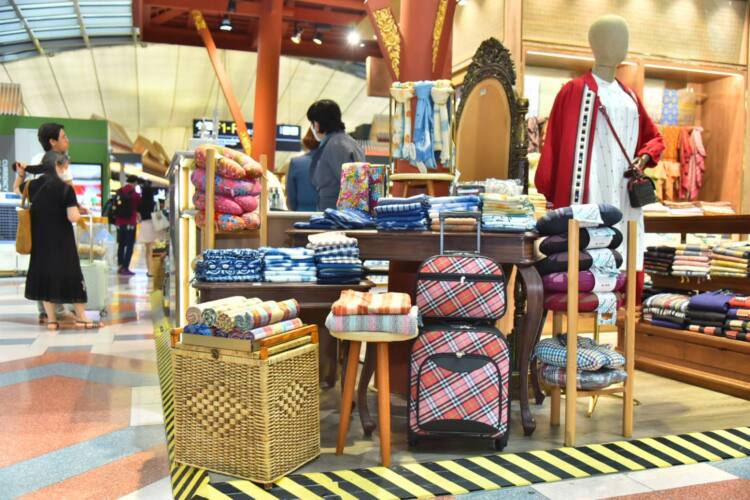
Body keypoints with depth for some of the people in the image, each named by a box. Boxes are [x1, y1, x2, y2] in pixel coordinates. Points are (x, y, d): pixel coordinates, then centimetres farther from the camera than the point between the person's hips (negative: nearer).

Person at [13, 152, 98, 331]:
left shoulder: (33, 185, 3)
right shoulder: (66, 189, -13)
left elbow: (17, 188, 26)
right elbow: (73, 217, -19)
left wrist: (20, 174, 20)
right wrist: (79, 211, 0)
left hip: (40, 241, 5)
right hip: (62, 241, -5)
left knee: (44, 274, 11)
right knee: (71, 275, 5)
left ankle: (51, 319, 14)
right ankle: (81, 318, 10)